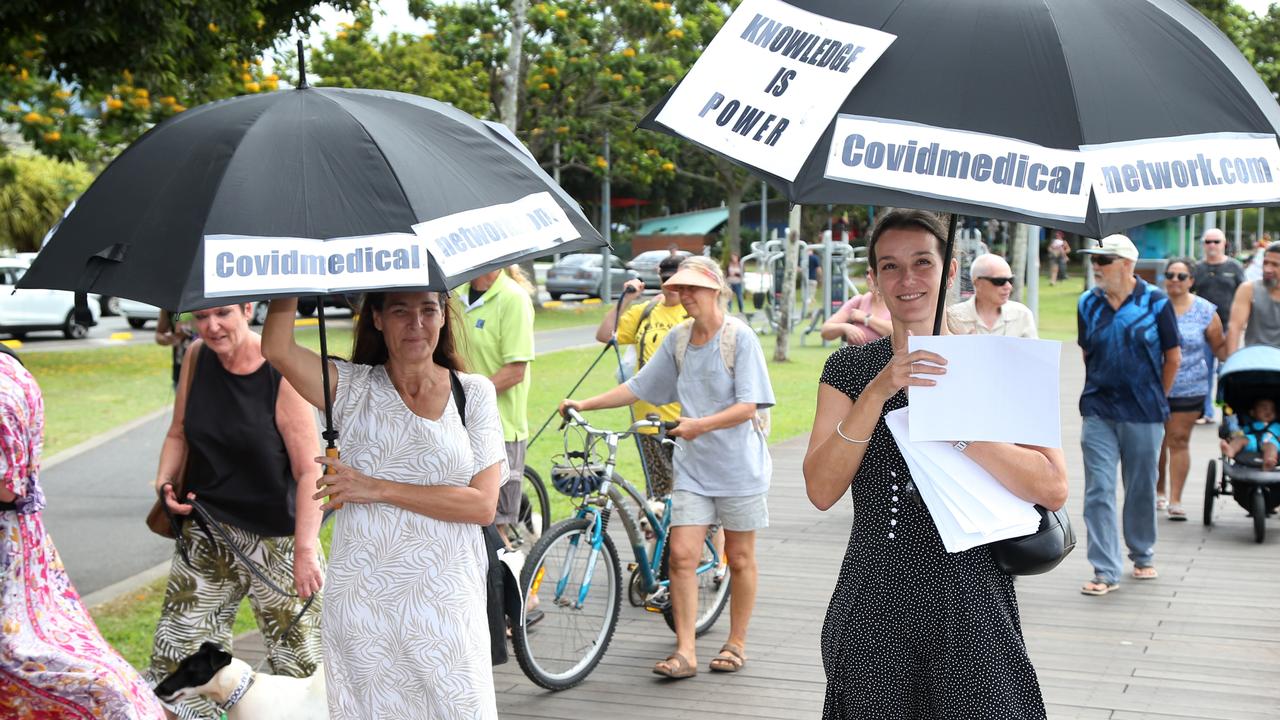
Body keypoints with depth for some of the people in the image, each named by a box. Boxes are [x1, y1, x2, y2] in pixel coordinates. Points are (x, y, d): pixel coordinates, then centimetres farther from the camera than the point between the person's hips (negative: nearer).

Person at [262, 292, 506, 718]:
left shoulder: (474, 393, 3)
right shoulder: (353, 387, 3)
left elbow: (483, 504, -7)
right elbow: (278, 348, -16)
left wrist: (378, 488, -11)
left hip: (447, 603, 0)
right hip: (362, 600, 0)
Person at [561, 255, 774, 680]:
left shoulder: (740, 337, -10)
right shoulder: (677, 338, 7)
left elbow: (748, 406, -15)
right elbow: (639, 387, 12)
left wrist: (702, 425, -28)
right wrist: (585, 404, 4)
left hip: (738, 465, -4)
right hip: (693, 466, 4)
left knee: (740, 558, 8)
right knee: (682, 554, -5)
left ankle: (736, 644, 22)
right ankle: (685, 652, -2)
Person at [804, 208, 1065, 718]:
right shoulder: (850, 367, 5)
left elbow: (1053, 490, -10)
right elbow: (822, 491, -7)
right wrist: (877, 394, -18)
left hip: (970, 607, -1)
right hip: (874, 608, 1)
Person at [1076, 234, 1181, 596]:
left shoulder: (1156, 302, -4)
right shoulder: (1087, 303, 3)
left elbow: (1173, 356, 4)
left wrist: (1156, 398, 11)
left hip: (1144, 416, -1)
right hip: (1098, 413, 2)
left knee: (1142, 490, 11)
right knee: (1099, 492, -5)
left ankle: (1142, 556, 31)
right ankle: (1105, 571, -2)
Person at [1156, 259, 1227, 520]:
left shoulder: (1205, 311, 2)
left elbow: (1219, 348, 8)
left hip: (1189, 388, -1)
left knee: (1179, 440, -1)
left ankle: (1175, 499, 4)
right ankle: (1159, 491, 28)